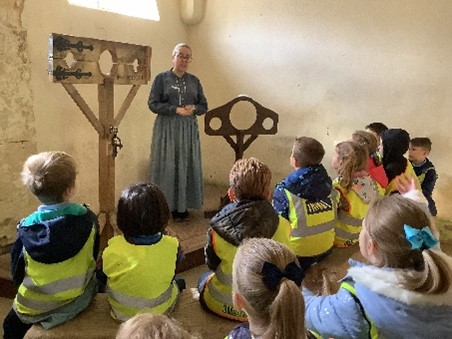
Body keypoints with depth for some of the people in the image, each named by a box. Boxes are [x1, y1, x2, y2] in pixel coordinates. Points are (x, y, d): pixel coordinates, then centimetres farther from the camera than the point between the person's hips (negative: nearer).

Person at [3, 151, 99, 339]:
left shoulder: (27, 229, -20)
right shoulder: (88, 219, -19)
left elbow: (17, 274, -7)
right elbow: (92, 260, -4)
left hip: (36, 308, -1)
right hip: (80, 299, 1)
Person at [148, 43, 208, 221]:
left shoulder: (194, 80, 10)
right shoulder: (162, 78, 0)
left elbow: (204, 106, 11)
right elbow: (153, 104, -7)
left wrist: (193, 109, -12)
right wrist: (176, 110, -17)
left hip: (189, 129, 3)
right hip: (167, 129, -3)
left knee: (187, 166, 3)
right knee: (167, 166, -2)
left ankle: (183, 206, 13)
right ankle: (167, 205, 7)